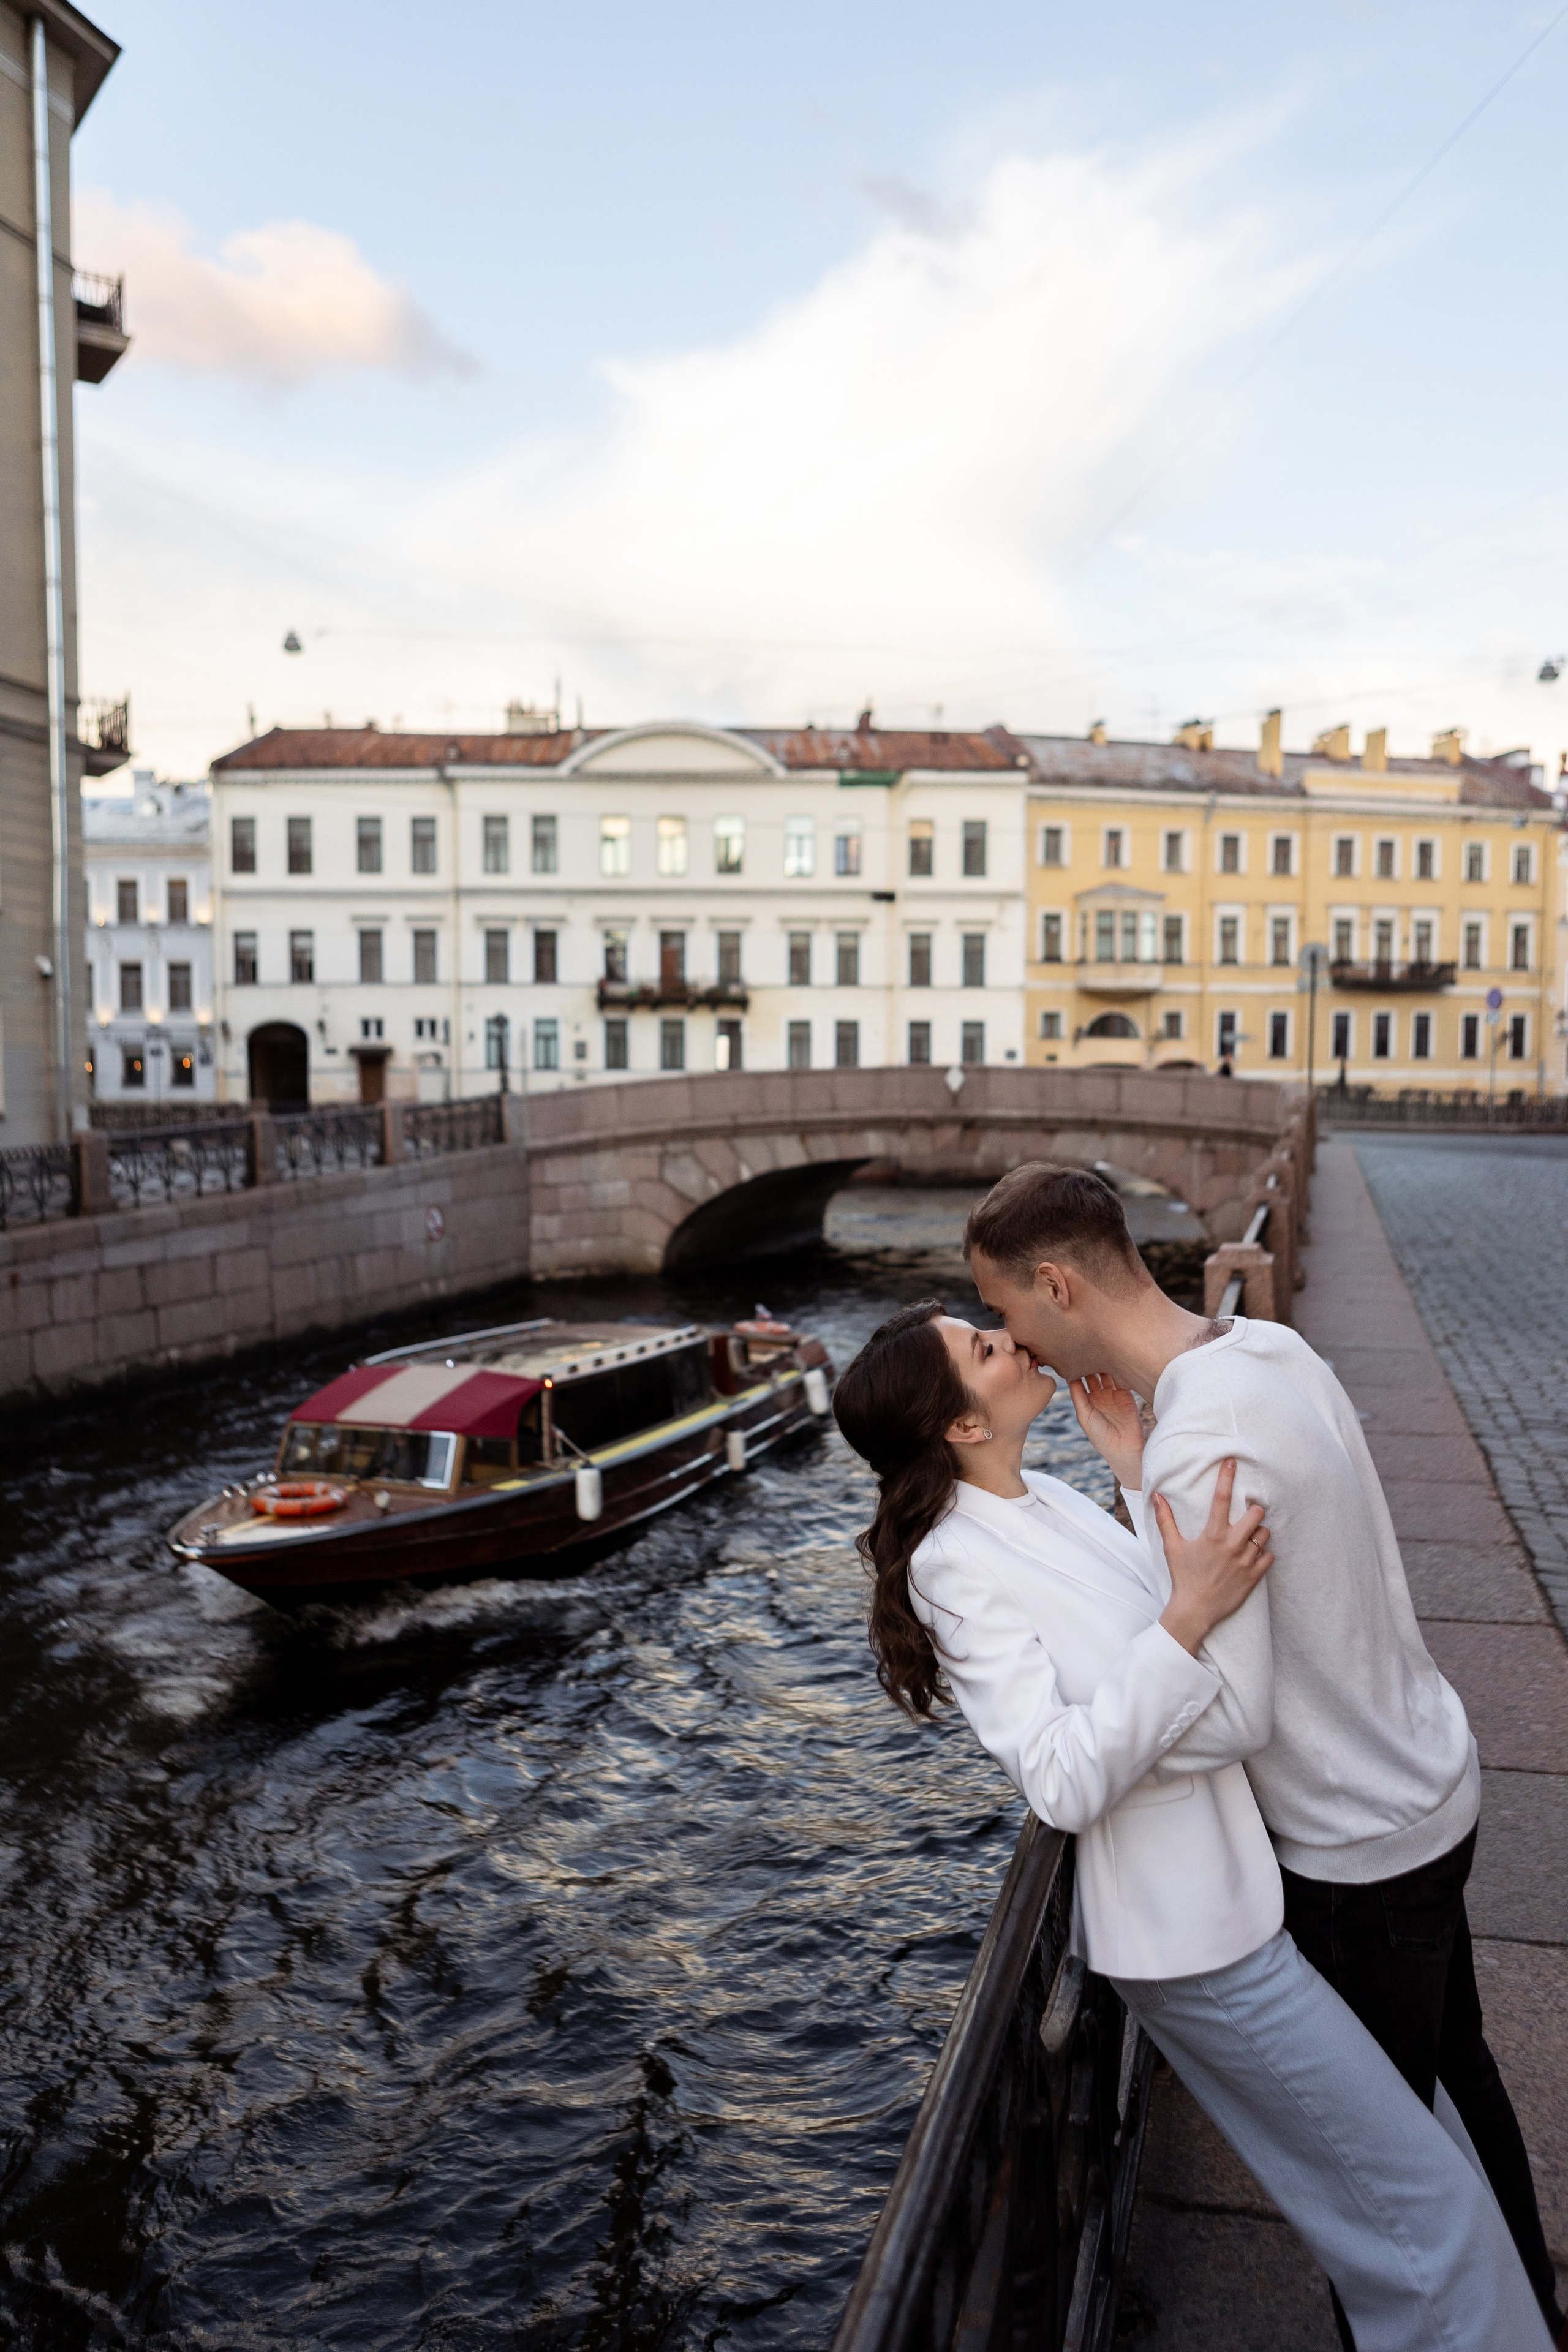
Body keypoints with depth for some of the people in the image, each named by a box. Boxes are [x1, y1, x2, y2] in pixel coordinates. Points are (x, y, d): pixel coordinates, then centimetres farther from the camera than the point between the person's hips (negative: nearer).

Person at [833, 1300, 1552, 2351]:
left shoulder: (1045, 1499, 5)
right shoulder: (956, 1564, -20)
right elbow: (1064, 1782, -28)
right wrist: (1186, 1620, -32)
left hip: (1241, 1873, 8)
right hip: (1197, 1928, -8)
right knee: (1433, 2207, 2)